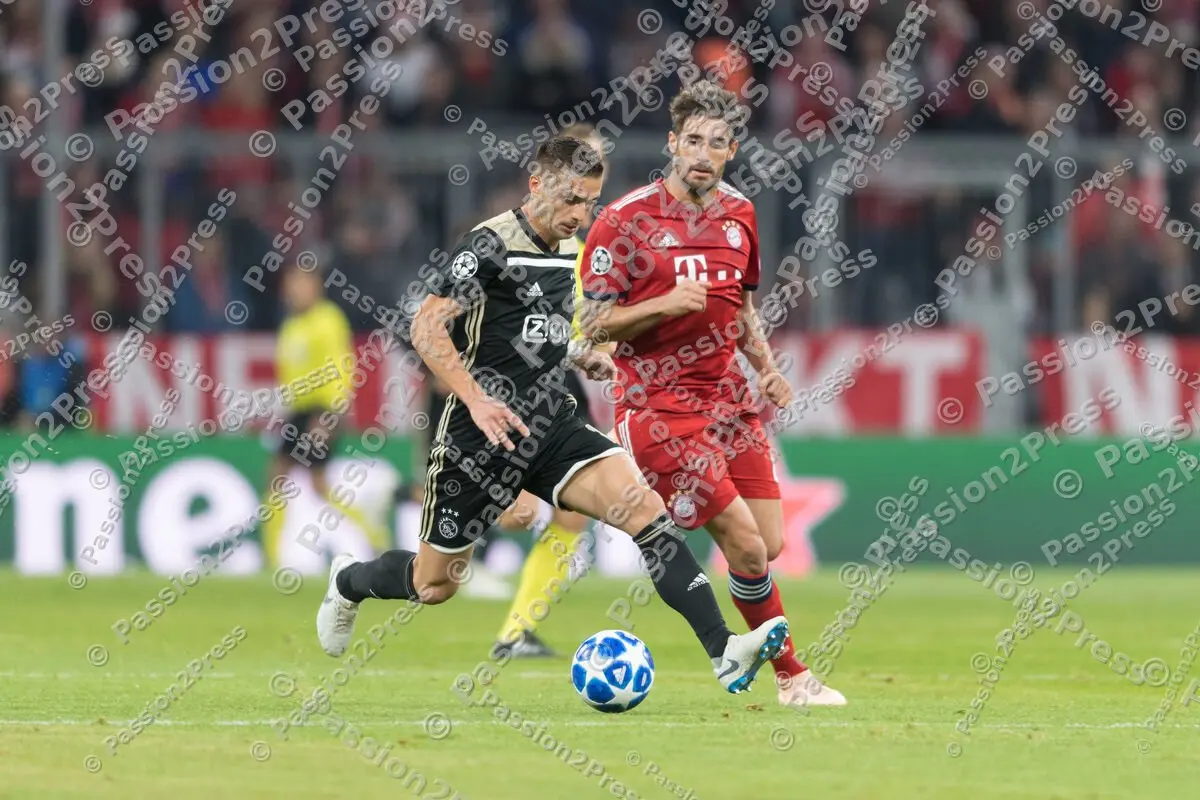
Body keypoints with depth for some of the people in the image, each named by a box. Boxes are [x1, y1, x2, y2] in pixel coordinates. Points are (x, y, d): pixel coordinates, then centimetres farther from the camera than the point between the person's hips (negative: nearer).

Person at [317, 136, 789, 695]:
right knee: (434, 585, 7)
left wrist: (580, 357, 9)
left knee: (645, 509, -18)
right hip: (480, 437, -6)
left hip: (551, 425, 6)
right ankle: (347, 582, 42)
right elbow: (426, 328, -19)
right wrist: (476, 399, -28)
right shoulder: (490, 245, -14)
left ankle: (723, 652, -26)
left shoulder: (570, 252, 10)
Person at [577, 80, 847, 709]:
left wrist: (765, 367, 8)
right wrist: (666, 304, -24)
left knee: (768, 545, -1)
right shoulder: (626, 220, -9)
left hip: (728, 400, 7)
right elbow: (596, 324, -9)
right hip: (660, 408, -7)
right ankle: (791, 676, 3)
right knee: (745, 544, -12)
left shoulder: (738, 214, 10)